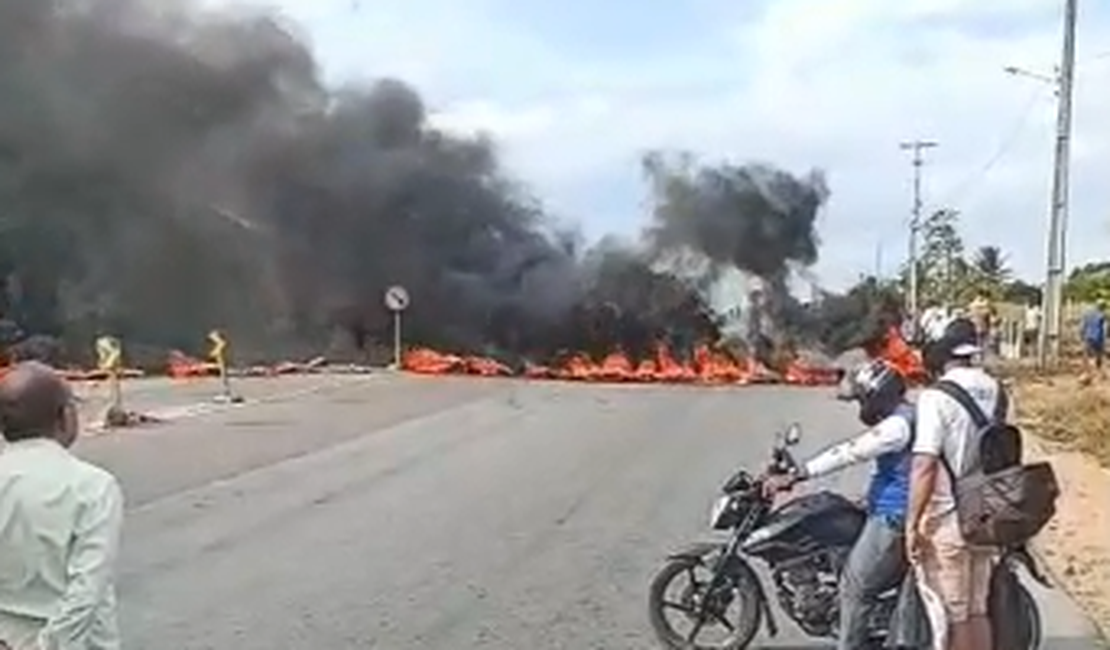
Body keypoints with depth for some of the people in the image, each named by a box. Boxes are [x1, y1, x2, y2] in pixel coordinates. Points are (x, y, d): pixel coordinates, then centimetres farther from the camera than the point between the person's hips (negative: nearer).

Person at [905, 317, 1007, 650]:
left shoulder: (936, 397, -19)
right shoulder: (995, 390, 2)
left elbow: (924, 465, -22)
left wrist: (912, 524, -17)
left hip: (947, 521, -6)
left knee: (953, 615, 5)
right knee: (978, 610, 16)